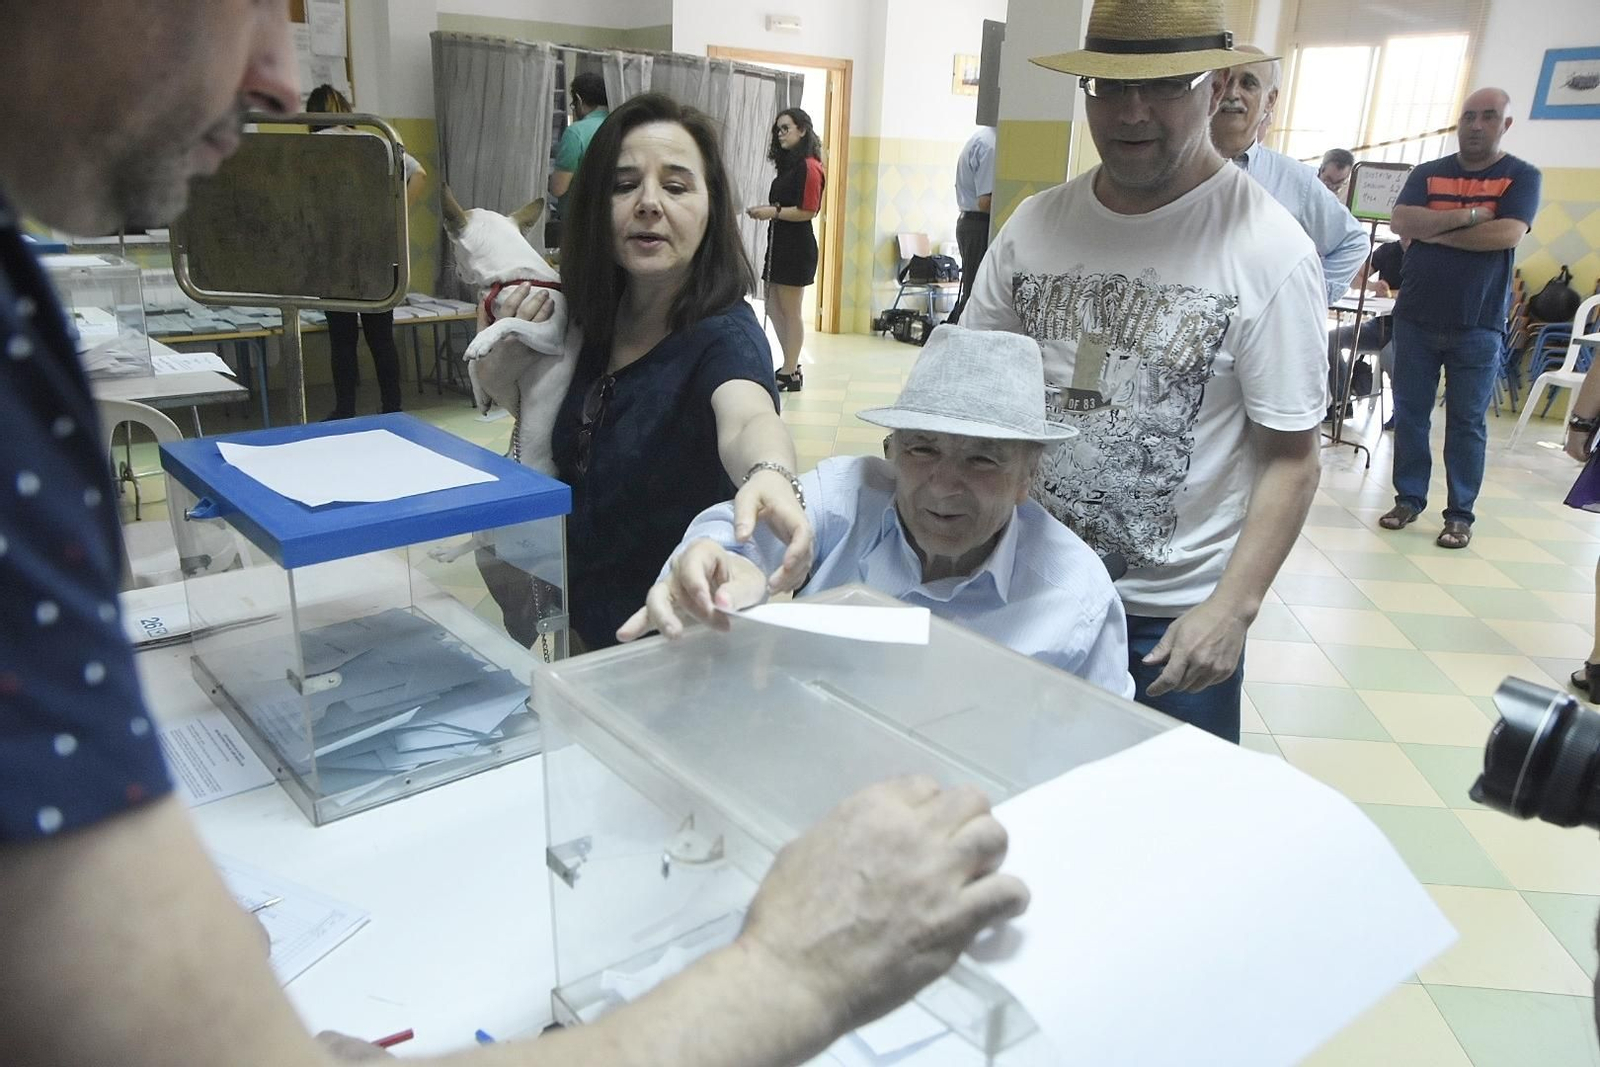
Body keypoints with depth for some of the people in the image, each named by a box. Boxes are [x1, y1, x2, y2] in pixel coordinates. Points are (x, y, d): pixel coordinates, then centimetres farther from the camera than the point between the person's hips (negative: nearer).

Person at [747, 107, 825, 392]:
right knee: (774, 308, 13)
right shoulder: (789, 165, 18)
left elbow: (808, 211, -17)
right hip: (778, 243, 10)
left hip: (797, 247, -10)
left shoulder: (809, 167, -11)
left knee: (790, 312, -3)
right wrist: (764, 209, 9)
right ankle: (791, 367, 22)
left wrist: (774, 212, -16)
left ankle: (790, 375, 4)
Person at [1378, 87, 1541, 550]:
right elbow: (1400, 222, -9)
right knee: (1409, 414, 7)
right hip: (1415, 319, 2)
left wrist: (1435, 231, -10)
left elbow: (1508, 234, -14)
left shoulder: (1522, 177, 2)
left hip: (1478, 326, -2)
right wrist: (1468, 215, -15)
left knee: (1468, 422, 2)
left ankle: (1460, 513, 10)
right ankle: (1409, 498, 19)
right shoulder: (1427, 173, 8)